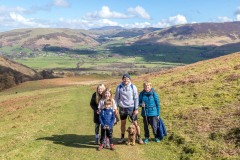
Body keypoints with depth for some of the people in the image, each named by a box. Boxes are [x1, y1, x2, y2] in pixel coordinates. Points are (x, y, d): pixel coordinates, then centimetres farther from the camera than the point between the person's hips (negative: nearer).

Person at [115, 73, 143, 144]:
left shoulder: (133, 87, -4)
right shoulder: (119, 87, -1)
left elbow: (136, 98, -2)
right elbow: (116, 98, 6)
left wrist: (136, 109, -5)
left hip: (131, 107, -1)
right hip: (122, 108, 2)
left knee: (135, 123, 0)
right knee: (123, 123, 13)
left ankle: (139, 137, 14)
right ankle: (122, 138, 26)